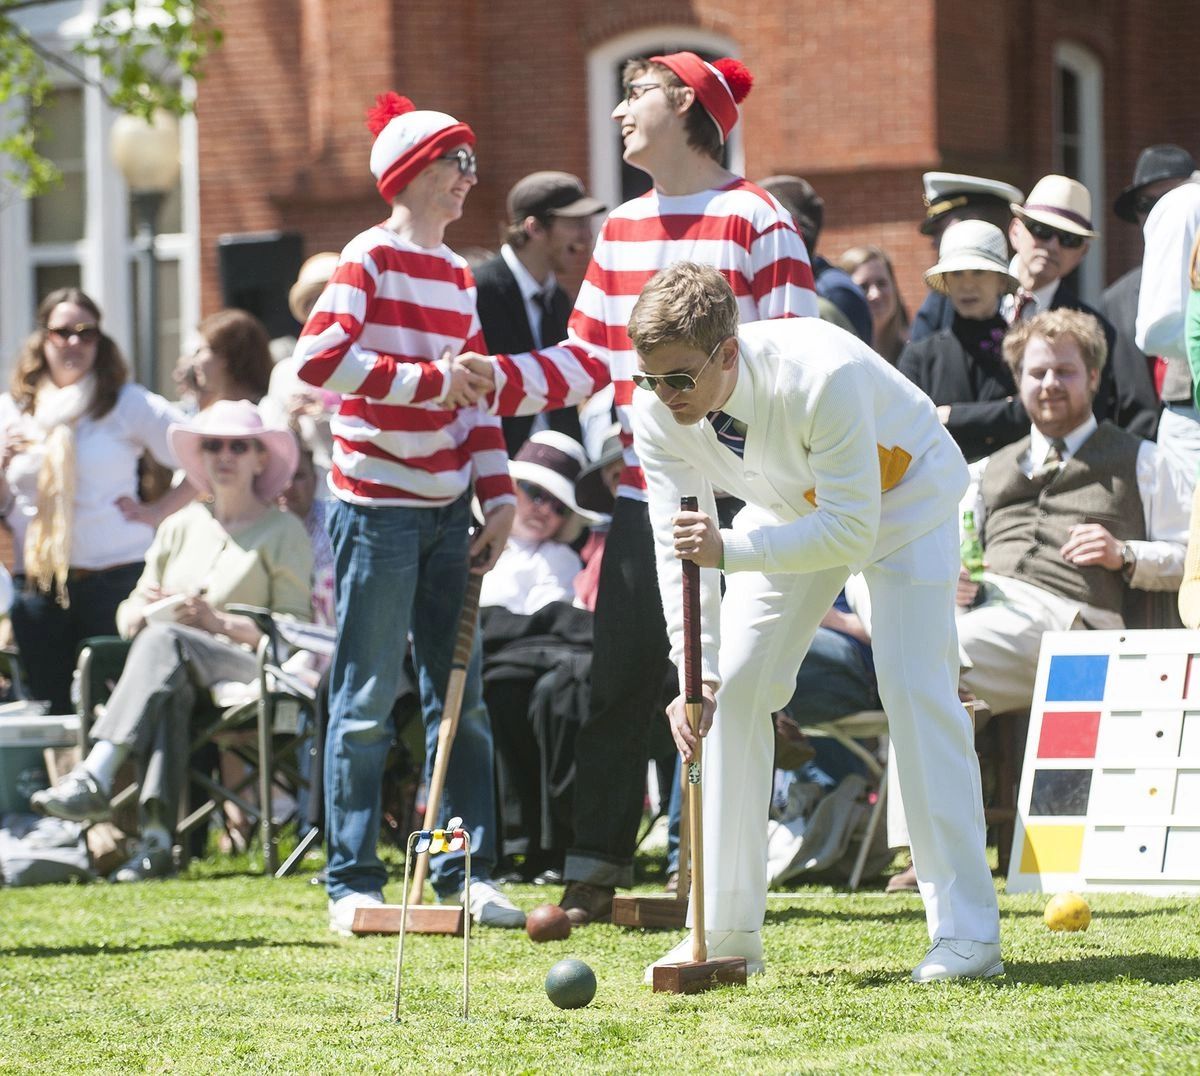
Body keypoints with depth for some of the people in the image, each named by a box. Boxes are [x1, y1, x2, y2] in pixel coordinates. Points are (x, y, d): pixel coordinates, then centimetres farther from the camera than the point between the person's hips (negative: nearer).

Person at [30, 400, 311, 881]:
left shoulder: (283, 531, 10)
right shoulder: (181, 527, 25)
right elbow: (127, 614, 23)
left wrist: (217, 621, -13)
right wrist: (144, 611, -2)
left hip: (248, 668, -3)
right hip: (177, 675, 3)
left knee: (164, 640, -35)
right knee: (169, 689, -36)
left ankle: (94, 777, -48)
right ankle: (156, 837, -51)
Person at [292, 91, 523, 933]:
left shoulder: (458, 275, 15)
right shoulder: (371, 258, -7)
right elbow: (318, 358, -21)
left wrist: (499, 497, 9)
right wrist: (426, 381, -20)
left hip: (447, 509, 7)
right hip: (377, 506, -7)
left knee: (461, 696, 8)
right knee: (367, 702, -4)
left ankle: (467, 874, 15)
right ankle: (353, 885, 0)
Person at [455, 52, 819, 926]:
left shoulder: (756, 222, -6)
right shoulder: (621, 228, 15)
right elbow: (588, 359, 16)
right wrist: (499, 379, 1)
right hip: (641, 492, 6)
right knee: (618, 675, 4)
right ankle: (596, 870, 8)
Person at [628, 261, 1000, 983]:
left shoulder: (822, 376, -42)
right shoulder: (658, 408, -25)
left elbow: (851, 531, -38)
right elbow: (679, 546, -20)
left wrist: (731, 549, -48)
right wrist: (697, 673, -30)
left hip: (905, 495, -5)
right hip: (794, 504, 5)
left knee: (916, 689, -17)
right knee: (735, 688, -5)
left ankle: (967, 933, -14)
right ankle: (727, 930, 2)